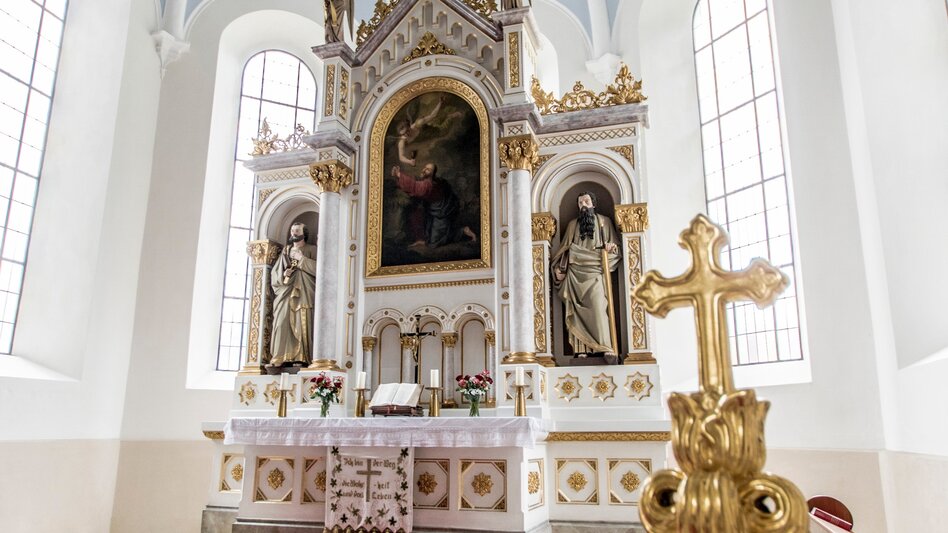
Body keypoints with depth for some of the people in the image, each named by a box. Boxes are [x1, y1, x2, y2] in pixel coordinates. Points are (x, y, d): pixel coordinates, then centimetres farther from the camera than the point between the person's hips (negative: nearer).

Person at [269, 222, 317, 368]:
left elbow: (319, 268, -5)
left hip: (303, 292, -4)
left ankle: (301, 358, -14)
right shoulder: (285, 251, 21)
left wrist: (302, 259, -7)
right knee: (282, 323, -7)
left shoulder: (311, 249, 9)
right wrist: (283, 274, -3)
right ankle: (282, 358, -9)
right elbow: (274, 272, 18)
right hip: (286, 293, 4)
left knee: (302, 323, -12)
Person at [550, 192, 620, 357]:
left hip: (594, 271, -2)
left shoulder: (604, 221, 13)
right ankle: (582, 349, -6)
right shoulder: (572, 224, 19)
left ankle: (606, 348, -22)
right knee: (578, 310, -5)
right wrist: (558, 268, 7)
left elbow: (615, 246, 12)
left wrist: (611, 247, -12)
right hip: (575, 273, 2)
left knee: (598, 306, -18)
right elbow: (565, 247, 19)